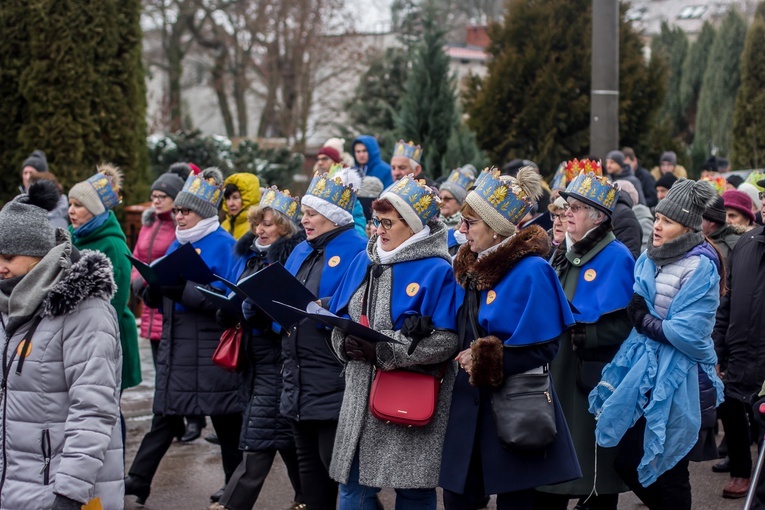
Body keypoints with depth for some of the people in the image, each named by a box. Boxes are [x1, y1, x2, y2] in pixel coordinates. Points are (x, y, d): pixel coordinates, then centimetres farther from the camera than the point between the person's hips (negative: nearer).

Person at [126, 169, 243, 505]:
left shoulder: (224, 245, -8)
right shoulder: (177, 244, 14)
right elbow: (157, 300, 17)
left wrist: (181, 290, -26)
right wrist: (154, 288, -7)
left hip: (211, 348, -7)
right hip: (175, 344, 7)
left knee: (226, 418, 4)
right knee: (165, 414, 8)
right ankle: (139, 480, 10)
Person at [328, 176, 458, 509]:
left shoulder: (437, 270, -10)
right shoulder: (364, 261, 10)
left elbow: (446, 341, -18)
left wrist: (383, 351, -22)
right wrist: (346, 344, -10)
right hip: (362, 395, 6)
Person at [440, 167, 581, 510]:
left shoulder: (531, 272, -14)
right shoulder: (471, 268, 9)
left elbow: (543, 347, -16)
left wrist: (486, 360, -16)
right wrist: (465, 356, -1)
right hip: (470, 403, 7)